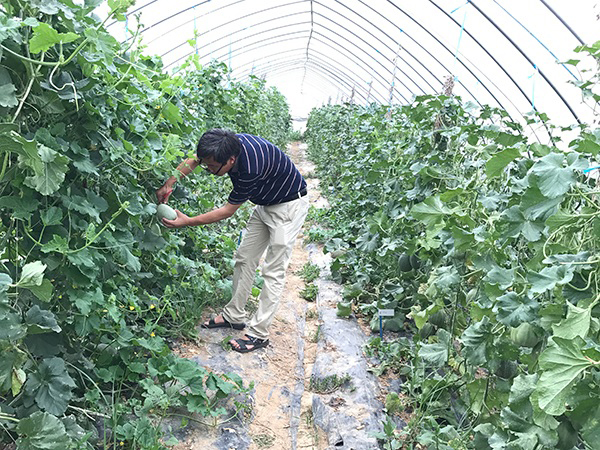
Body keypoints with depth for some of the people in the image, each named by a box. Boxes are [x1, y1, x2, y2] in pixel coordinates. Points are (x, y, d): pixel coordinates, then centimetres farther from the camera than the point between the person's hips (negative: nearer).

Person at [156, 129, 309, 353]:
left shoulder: (250, 169, -38)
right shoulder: (229, 144, -16)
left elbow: (228, 210, -25)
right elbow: (192, 160, 1)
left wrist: (188, 222, -21)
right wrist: (169, 183, -12)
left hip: (289, 205, -9)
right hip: (265, 204, 9)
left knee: (273, 271, -7)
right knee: (244, 259, 10)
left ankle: (259, 333, 0)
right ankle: (233, 316, 21)